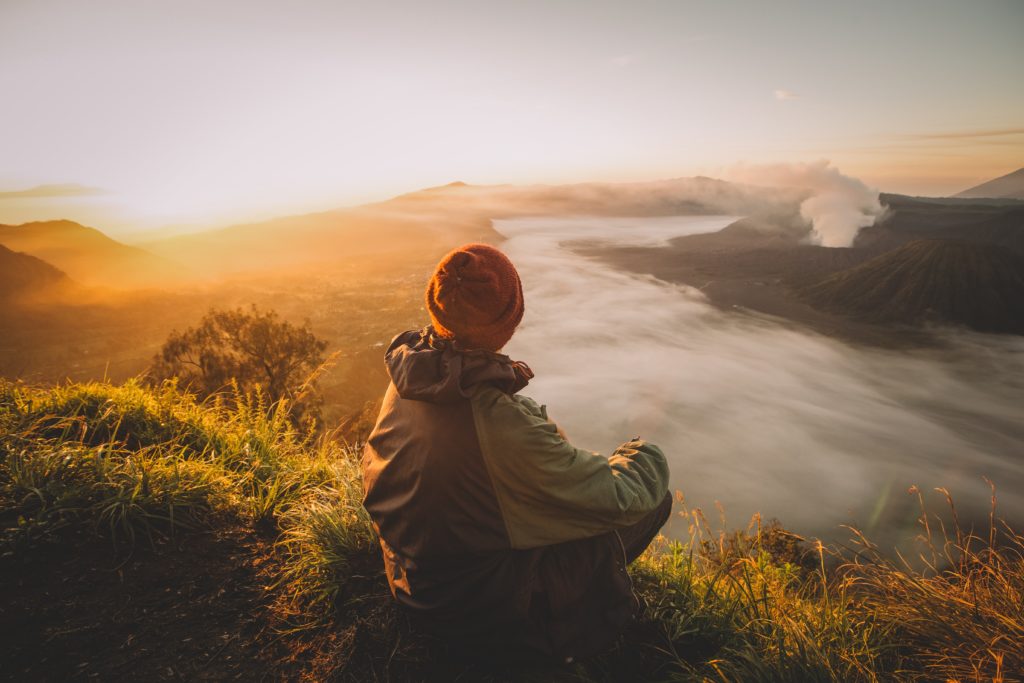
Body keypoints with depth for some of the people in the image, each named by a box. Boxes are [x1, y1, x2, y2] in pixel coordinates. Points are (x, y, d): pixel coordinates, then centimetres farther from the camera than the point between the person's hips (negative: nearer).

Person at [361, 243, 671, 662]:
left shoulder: (408, 379, -14)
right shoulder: (501, 424, -36)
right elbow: (622, 496, -26)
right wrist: (645, 454, -2)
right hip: (481, 612, -7)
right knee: (654, 499, 0)